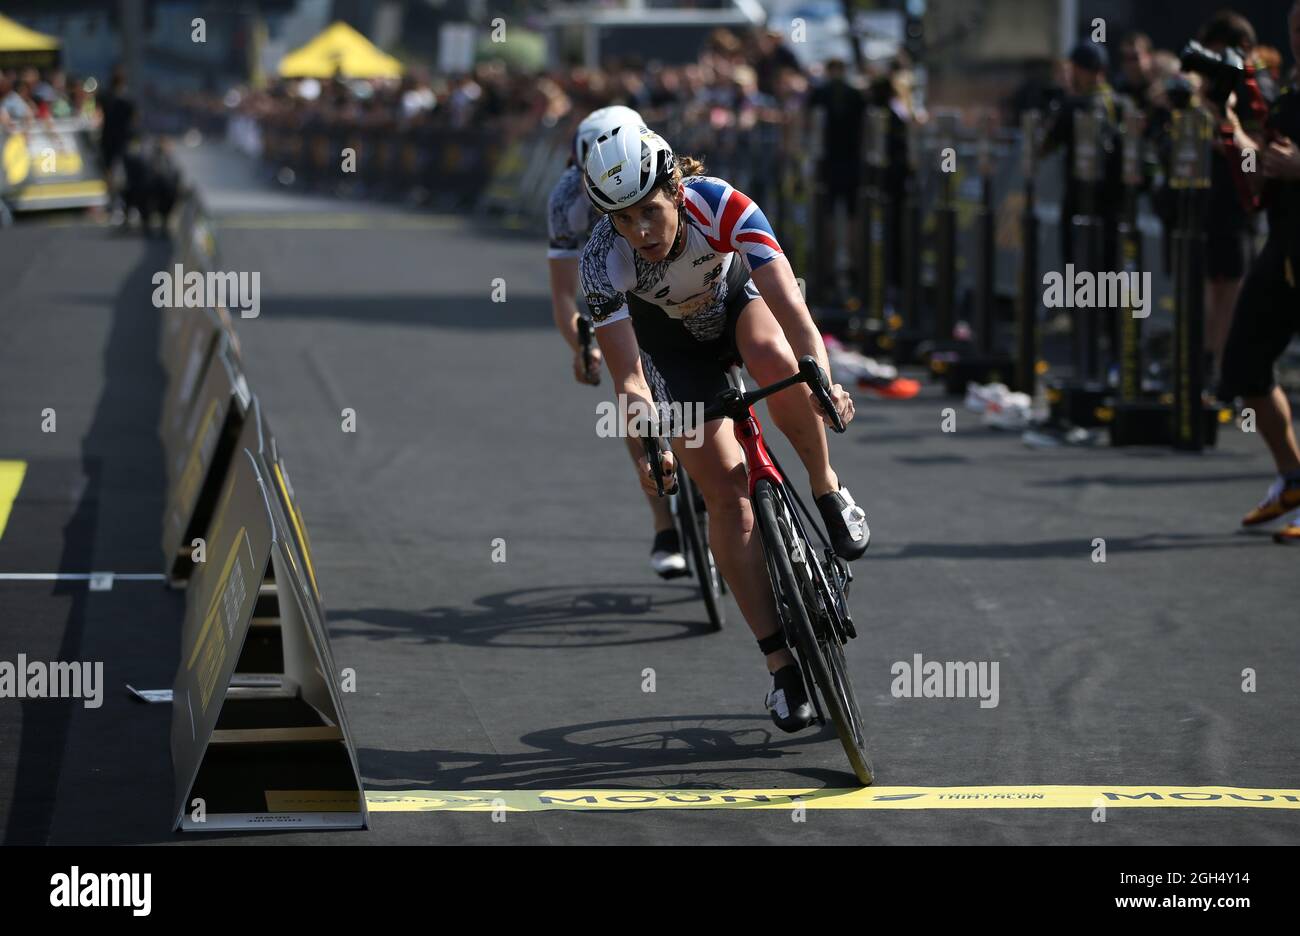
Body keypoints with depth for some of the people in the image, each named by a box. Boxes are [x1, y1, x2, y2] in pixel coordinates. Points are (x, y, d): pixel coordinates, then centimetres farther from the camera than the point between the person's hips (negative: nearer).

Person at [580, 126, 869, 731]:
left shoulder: (723, 207, -36)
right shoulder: (604, 260, -33)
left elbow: (792, 311, -43)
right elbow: (629, 378, -33)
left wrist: (823, 383, -59)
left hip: (737, 296, -1)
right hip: (671, 343, 1)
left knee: (774, 359, -37)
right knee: (725, 492, -12)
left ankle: (827, 489, -11)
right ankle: (780, 663, -7)